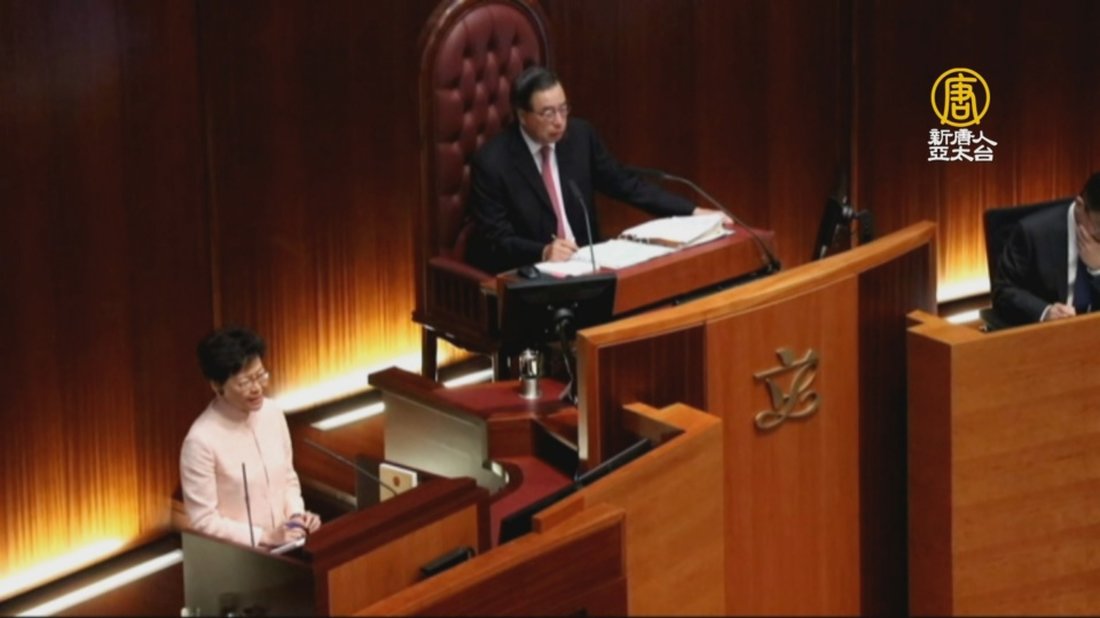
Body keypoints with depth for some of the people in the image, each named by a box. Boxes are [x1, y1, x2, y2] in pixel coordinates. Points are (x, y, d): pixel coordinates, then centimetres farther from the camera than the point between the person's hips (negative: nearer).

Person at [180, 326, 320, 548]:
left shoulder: (272, 413, 2)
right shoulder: (201, 440, -16)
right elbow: (204, 522, -13)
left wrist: (296, 514, -3)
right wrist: (264, 537, -17)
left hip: (283, 547, 6)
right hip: (235, 556, -6)